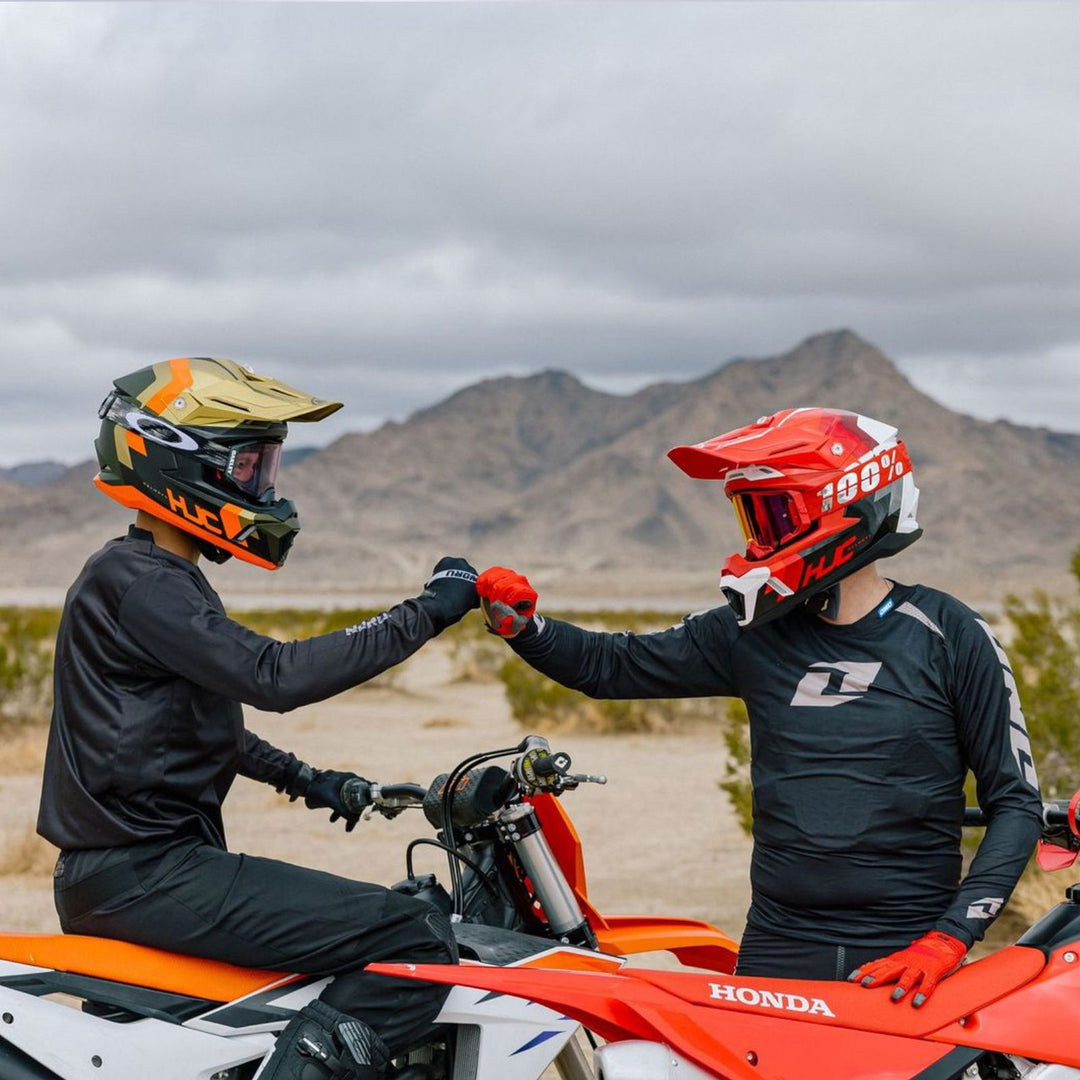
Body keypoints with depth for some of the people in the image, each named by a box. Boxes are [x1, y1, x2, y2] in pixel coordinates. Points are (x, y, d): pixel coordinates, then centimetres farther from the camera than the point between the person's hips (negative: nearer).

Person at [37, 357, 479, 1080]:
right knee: (417, 943, -19)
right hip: (147, 874, -11)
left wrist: (304, 780, 25)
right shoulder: (137, 581, -15)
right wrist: (425, 613, -22)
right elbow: (272, 675, -26)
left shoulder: (151, 574, 18)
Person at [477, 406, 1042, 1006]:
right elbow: (609, 666, 15)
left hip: (904, 959, -3)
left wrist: (949, 939, -10)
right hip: (778, 952, 3)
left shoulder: (950, 636, -1)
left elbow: (1016, 800, 0)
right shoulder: (751, 634, 8)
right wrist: (521, 625, -5)